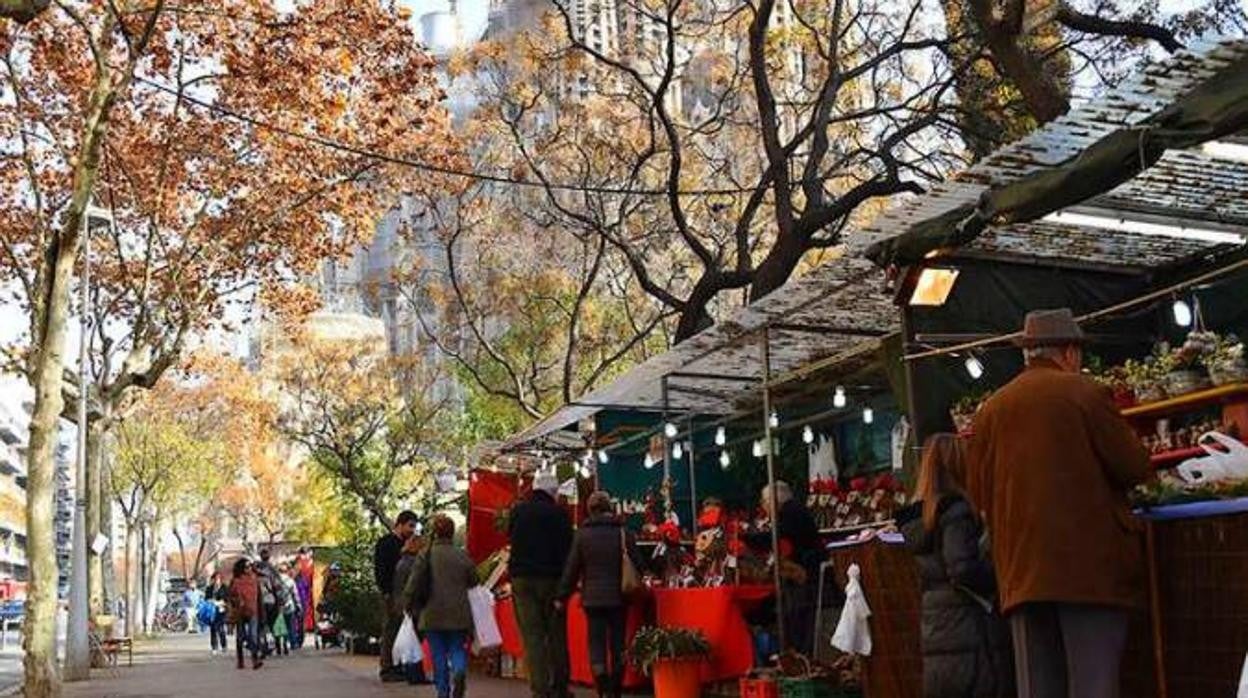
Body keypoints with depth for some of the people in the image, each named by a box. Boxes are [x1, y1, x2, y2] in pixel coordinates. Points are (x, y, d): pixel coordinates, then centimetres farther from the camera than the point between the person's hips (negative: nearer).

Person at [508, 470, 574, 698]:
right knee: (556, 634, 9)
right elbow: (567, 549, -6)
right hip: (551, 579, -2)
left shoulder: (517, 511, 4)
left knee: (532, 635, 1)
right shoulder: (559, 513, -5)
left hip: (521, 578, 2)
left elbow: (510, 539, 13)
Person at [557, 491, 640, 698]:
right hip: (619, 597, 1)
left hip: (593, 598, -1)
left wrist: (562, 597, 6)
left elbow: (571, 569, -2)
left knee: (596, 642, 3)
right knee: (618, 643, 11)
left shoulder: (582, 534, -3)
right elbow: (637, 565, 2)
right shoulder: (624, 534, -2)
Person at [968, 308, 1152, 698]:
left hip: (1021, 570, 5)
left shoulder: (990, 409, 9)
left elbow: (979, 495, 12)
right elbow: (1135, 468, -5)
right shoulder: (1082, 393, -4)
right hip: (1088, 563, -4)